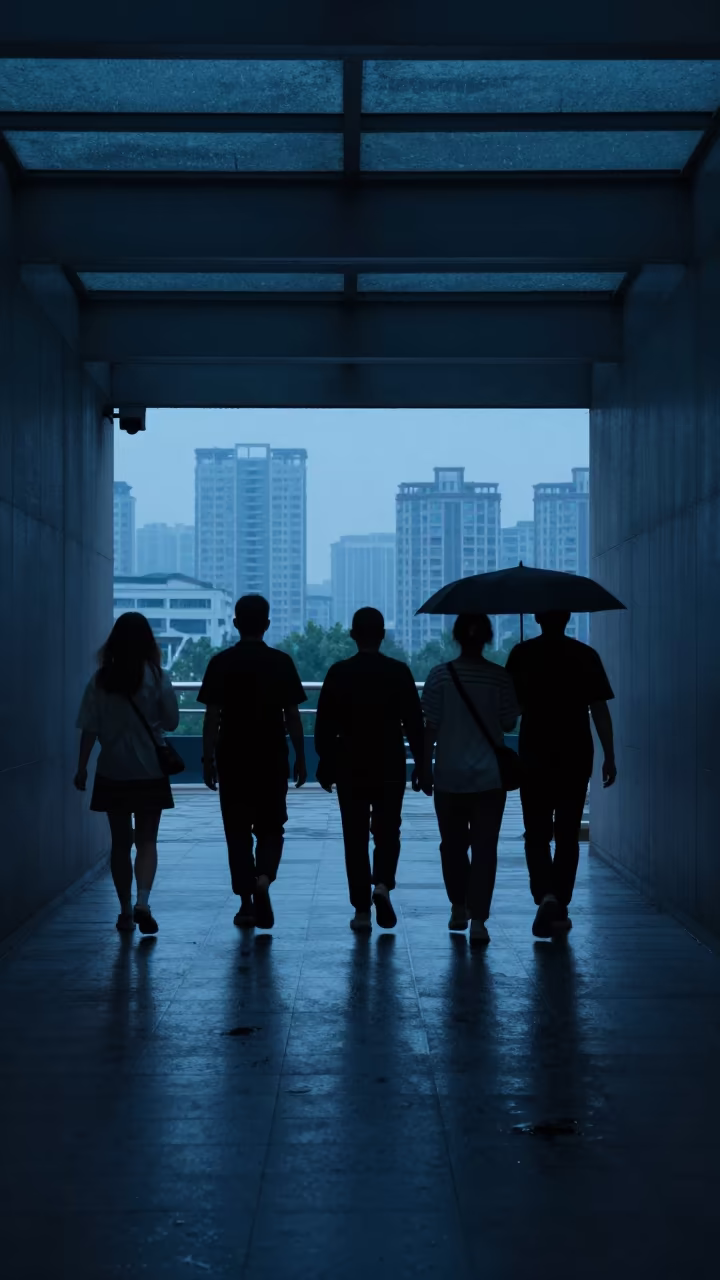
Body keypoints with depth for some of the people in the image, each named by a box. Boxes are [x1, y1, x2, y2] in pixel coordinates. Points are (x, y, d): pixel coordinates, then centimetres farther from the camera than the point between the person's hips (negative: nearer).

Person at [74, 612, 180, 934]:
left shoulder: (101, 679, -4)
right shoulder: (157, 677, -8)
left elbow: (89, 728, -4)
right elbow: (171, 722, -3)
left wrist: (81, 767, 4)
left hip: (113, 773, 1)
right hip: (150, 772, -1)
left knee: (121, 843, 12)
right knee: (146, 841, 7)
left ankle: (126, 911, 16)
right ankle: (142, 902, -14)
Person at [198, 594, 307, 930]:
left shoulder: (221, 663, -2)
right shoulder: (281, 662, -2)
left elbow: (212, 716, -3)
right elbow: (292, 716, -1)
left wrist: (207, 758, 4)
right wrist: (300, 758, 6)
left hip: (232, 760, 0)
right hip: (272, 759, 0)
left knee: (238, 831, 9)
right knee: (270, 827, 12)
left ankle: (247, 902, 10)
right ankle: (263, 879, -14)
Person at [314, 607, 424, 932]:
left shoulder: (338, 673, -4)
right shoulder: (399, 672, -3)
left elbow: (324, 724, -3)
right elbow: (414, 722, -2)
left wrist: (325, 765, 5)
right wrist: (420, 763, 6)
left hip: (350, 767, 0)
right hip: (390, 766, 0)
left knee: (356, 838, 6)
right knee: (387, 831, 14)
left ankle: (362, 911, 5)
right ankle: (382, 885, -10)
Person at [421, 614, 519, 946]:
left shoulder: (440, 675, -6)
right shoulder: (500, 678, -4)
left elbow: (431, 726, -5)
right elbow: (508, 725, 2)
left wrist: (425, 766, 3)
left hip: (449, 777, 0)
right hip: (490, 776, 0)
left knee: (453, 844, 17)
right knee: (484, 848, 1)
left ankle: (459, 909, 27)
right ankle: (478, 919, -7)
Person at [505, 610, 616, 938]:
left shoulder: (522, 654, -2)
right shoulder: (586, 656, -2)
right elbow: (600, 710, -3)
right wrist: (609, 757, 2)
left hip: (535, 756, -1)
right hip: (576, 756, 1)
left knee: (536, 833, 7)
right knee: (567, 834, 11)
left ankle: (546, 894, -16)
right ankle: (559, 909, 13)